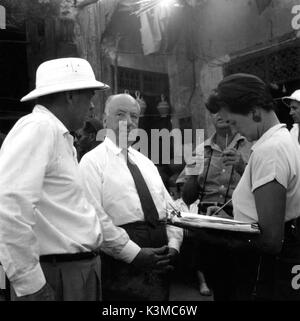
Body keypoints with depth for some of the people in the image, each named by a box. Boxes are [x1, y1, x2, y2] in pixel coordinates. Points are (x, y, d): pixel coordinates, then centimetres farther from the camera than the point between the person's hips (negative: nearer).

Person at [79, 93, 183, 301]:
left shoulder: (146, 162, 17)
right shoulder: (93, 161, -5)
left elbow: (170, 208, 14)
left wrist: (173, 245, -3)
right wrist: (134, 253, -19)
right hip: (122, 263, -6)